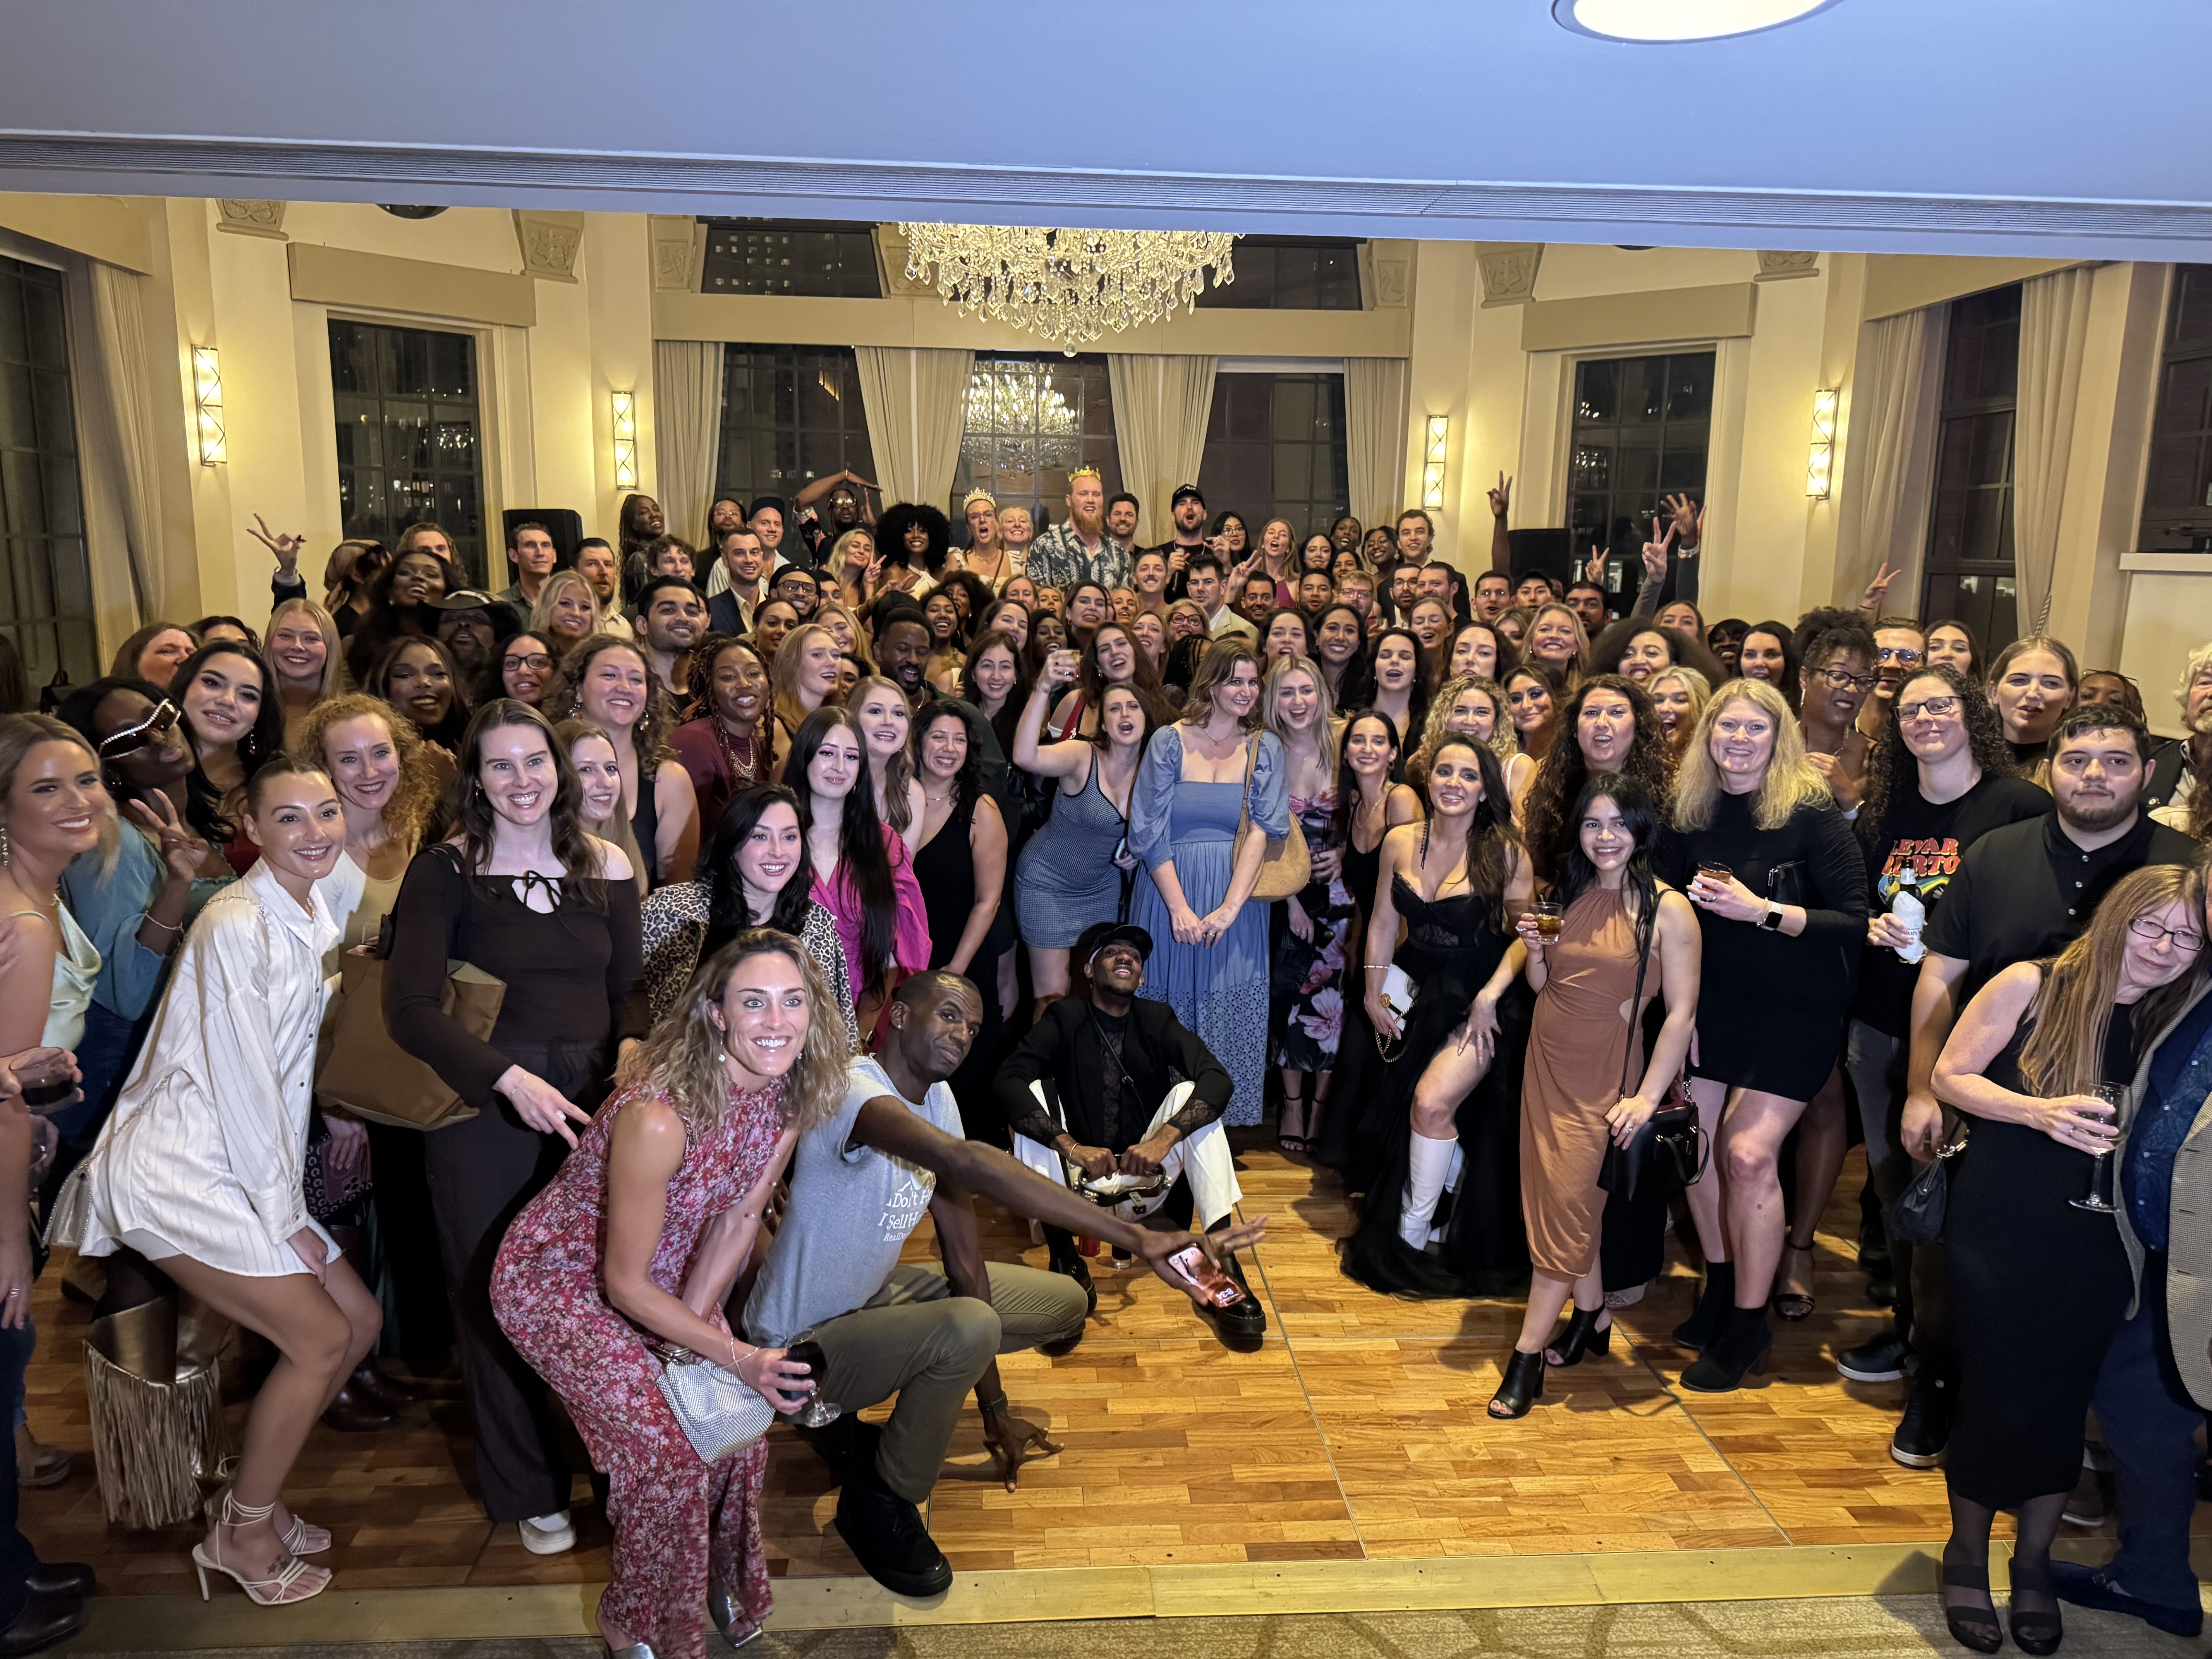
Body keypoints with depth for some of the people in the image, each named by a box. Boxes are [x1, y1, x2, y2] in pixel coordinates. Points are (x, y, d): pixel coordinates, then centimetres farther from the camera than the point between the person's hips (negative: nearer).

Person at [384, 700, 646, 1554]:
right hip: (480, 1100, -2)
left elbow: (631, 987, 9)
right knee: (494, 1292, 8)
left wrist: (631, 1049, -13)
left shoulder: (606, 867, 7)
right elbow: (410, 1008, -11)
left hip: (591, 1097, 2)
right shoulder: (444, 871, -3)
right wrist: (512, 1079, -22)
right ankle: (528, 1489, 28)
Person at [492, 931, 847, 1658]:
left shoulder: (791, 1093, -17)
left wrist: (696, 1322, -8)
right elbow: (626, 1283, -26)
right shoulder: (658, 1115, -37)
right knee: (663, 1449, -12)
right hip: (557, 1279, -6)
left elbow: (739, 1218, -4)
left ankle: (724, 1582, 29)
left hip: (660, 1278, 6)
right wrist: (736, 1356, -24)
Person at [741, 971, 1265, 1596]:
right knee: (968, 1327, -35)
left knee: (1065, 1302, 9)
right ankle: (877, 1500, -6)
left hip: (876, 1295, 9)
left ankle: (848, 1416, 14)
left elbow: (963, 1251, -2)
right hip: (804, 1344, -9)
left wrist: (995, 1408, -2)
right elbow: (970, 1167, -49)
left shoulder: (936, 1097, -3)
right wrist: (1138, 1239, -55)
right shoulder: (856, 1093, -31)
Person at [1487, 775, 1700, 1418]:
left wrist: (1647, 1096, -16)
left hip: (1604, 1078, -5)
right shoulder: (1568, 893, 7)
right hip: (1547, 1063, 6)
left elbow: (1682, 1012, -11)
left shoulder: (1668, 909, -10)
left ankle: (1528, 1354, 3)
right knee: (1554, 1196, 11)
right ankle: (1592, 1318, 30)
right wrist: (1534, 948, -8)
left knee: (1566, 1206, -4)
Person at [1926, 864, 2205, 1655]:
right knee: (1997, 1397, 4)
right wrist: (2039, 1112, -21)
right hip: (1999, 1230, -3)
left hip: (2097, 1248, 3)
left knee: (2062, 1401, 12)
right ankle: (1966, 1553, 28)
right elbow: (1950, 1076, -7)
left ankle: (2034, 1562, 34)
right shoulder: (2031, 987, -10)